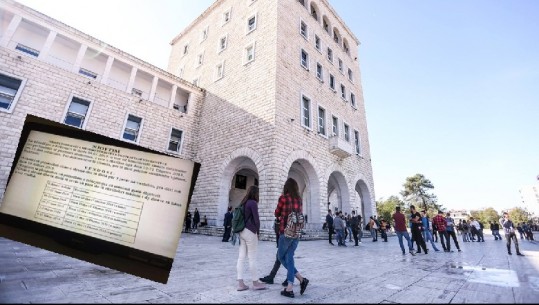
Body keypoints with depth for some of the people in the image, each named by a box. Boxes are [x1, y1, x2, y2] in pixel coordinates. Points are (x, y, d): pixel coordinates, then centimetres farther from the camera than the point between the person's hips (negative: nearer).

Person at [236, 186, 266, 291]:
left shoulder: (244, 203, 12)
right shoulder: (253, 203, -12)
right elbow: (256, 219, -14)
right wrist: (258, 232, 0)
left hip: (242, 231, 8)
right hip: (250, 232, -8)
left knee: (241, 257, 8)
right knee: (252, 258, 3)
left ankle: (240, 283, 13)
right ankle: (255, 283, 14)